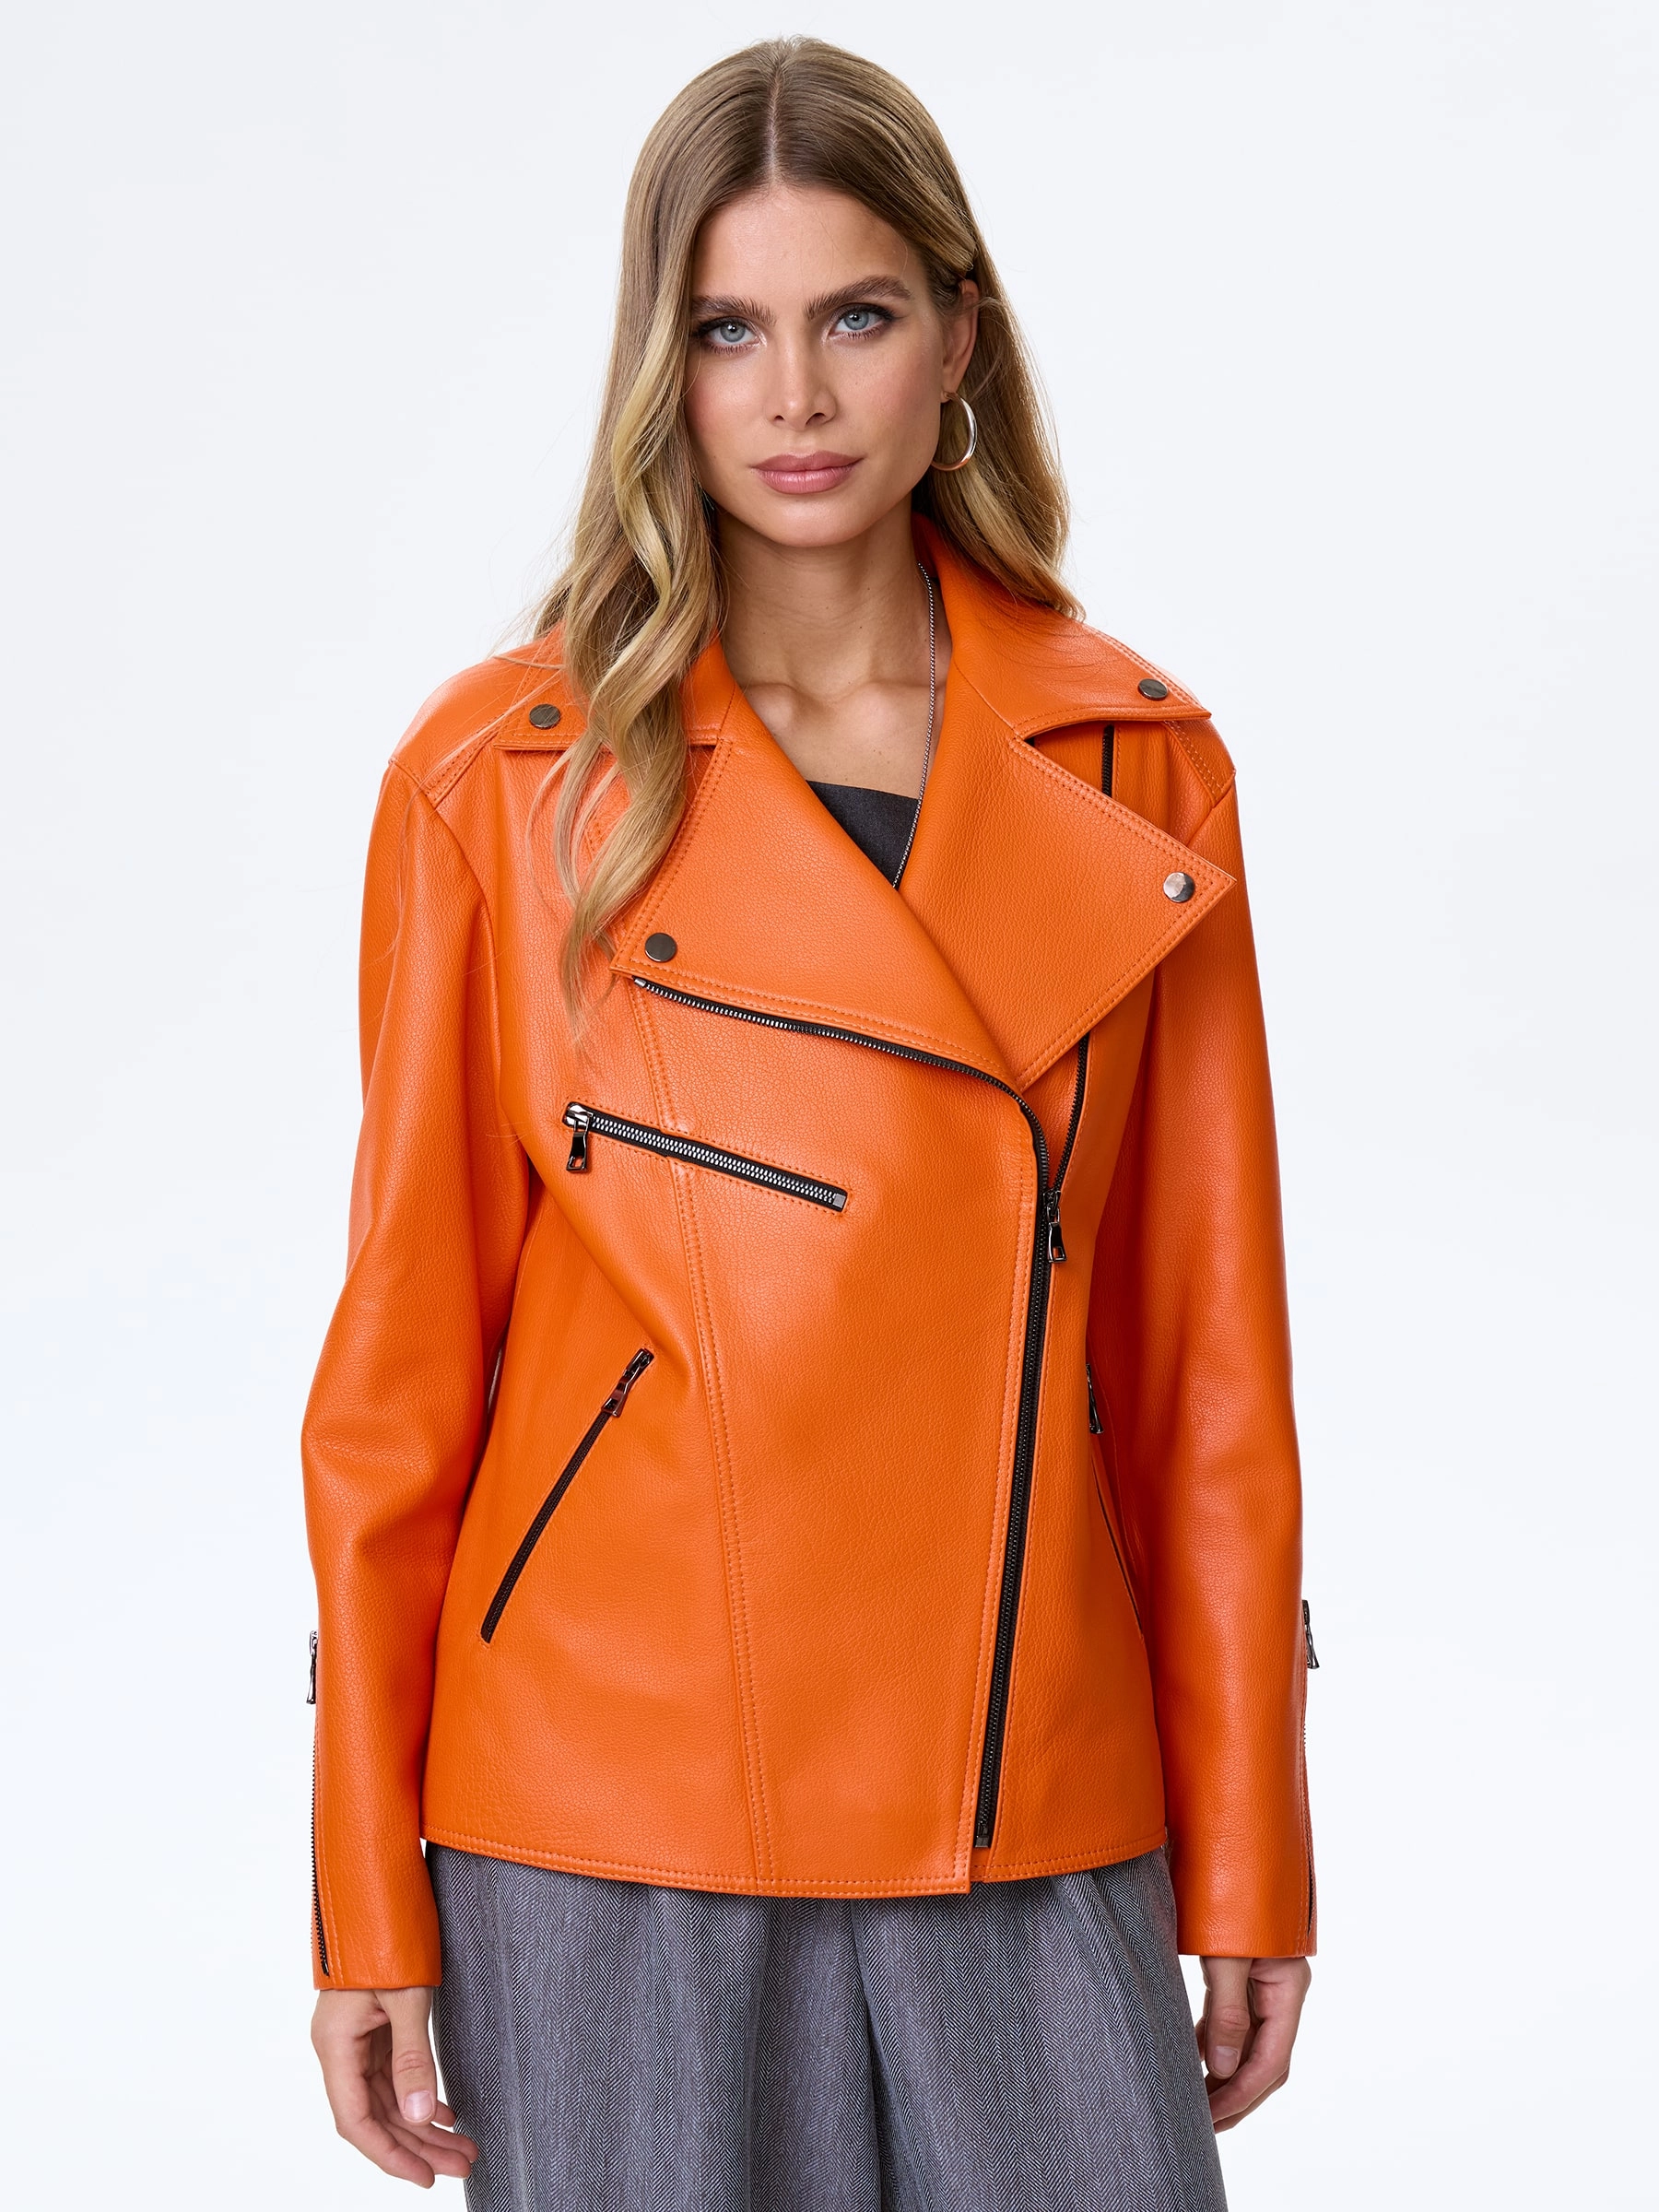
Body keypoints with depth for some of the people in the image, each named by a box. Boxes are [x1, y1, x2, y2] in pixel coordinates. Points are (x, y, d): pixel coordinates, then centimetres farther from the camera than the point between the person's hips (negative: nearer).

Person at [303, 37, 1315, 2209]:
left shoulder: (1138, 770, 4)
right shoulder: (507, 778, -2)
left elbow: (1209, 1353, 7)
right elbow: (400, 1366, 0)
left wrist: (1249, 1864, 7)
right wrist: (372, 1913, 0)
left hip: (1035, 1818, 2)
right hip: (619, 1811, -2)